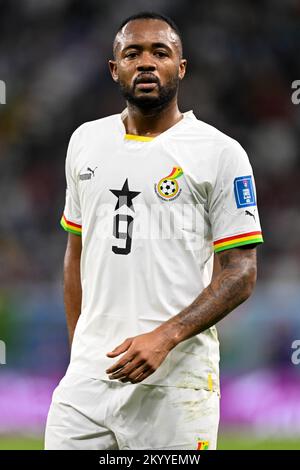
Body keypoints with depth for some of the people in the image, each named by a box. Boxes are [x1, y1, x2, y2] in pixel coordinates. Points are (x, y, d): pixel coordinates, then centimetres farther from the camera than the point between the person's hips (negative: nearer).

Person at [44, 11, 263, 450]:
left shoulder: (220, 153, -3)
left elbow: (240, 273, -6)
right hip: (89, 371, 4)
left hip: (177, 379, -4)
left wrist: (165, 338, -18)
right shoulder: (86, 142, 14)